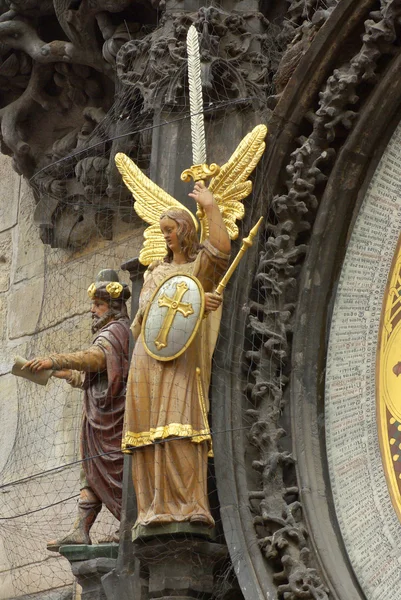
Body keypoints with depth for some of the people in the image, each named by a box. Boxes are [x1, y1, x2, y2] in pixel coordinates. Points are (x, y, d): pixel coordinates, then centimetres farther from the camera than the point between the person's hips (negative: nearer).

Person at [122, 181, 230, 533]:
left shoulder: (202, 264, 10)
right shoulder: (156, 271, 22)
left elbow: (222, 248, -15)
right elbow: (148, 305, 2)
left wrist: (211, 206, -7)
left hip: (183, 357, -5)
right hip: (149, 358, 5)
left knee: (179, 426, -18)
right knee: (149, 430, -4)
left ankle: (189, 505, -21)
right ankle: (155, 509, -6)